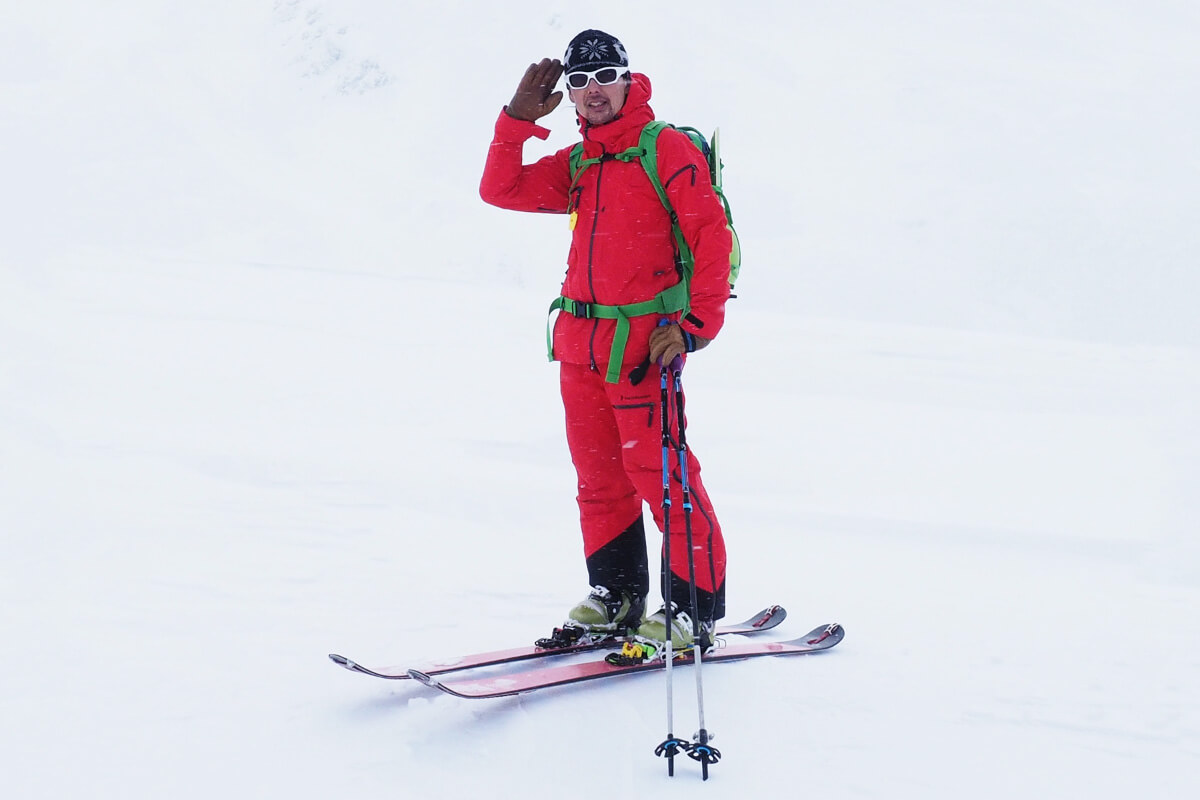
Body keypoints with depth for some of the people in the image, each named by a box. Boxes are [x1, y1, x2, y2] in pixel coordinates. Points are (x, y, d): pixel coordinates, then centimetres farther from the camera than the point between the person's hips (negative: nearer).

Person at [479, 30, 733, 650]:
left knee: (660, 475, -8)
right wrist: (518, 118, 5)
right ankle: (615, 597, 22)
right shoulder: (576, 165, 16)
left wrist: (695, 324, -16)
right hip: (580, 340, 7)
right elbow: (500, 190, 14)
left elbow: (712, 239, -10)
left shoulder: (668, 150, -5)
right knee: (599, 477, 11)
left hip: (643, 339, -7)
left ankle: (695, 607, 0)